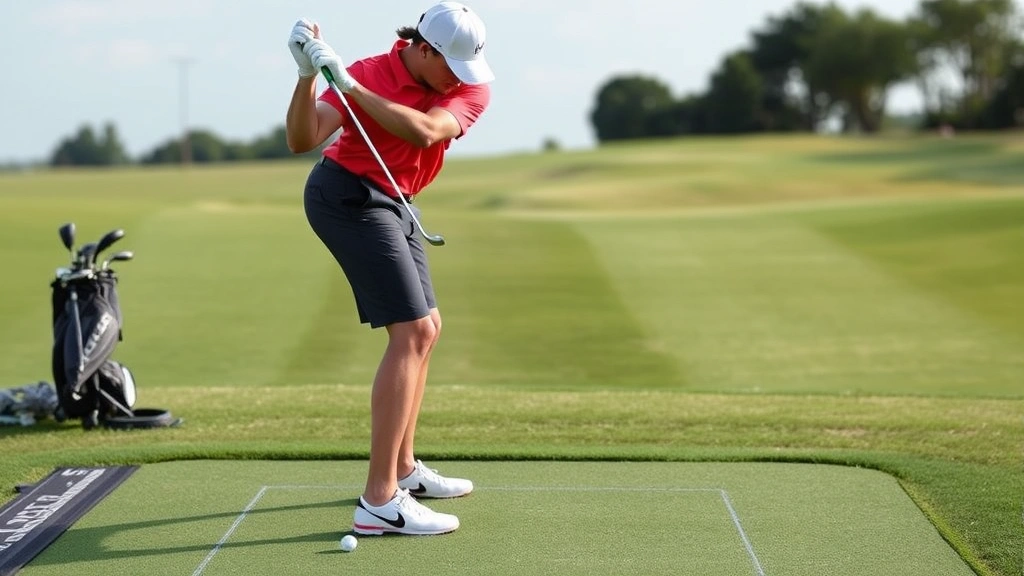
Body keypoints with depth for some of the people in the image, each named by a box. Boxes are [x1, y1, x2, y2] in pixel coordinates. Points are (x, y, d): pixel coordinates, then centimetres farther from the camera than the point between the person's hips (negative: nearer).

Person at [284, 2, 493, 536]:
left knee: (425, 330, 16)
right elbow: (301, 139, -25)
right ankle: (380, 501, -22)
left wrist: (350, 85, -32)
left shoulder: (472, 88, -7)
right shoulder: (370, 73, -18)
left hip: (395, 204, 8)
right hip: (348, 196, -8)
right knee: (412, 332, -17)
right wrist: (308, 75, -38)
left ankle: (402, 467, 29)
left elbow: (424, 132, -27)